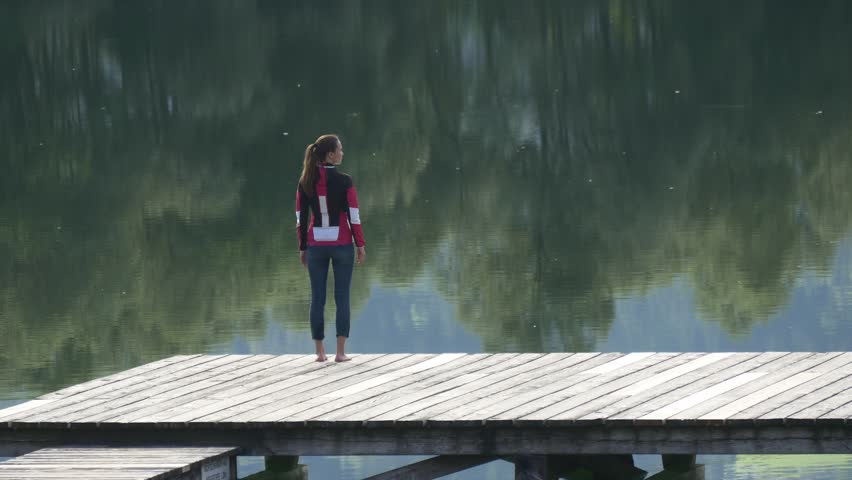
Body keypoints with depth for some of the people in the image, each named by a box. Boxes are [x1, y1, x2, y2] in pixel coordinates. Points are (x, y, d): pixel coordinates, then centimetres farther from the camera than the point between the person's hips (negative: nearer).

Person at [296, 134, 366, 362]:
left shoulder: (305, 183, 0)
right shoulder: (344, 181, -10)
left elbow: (301, 218, 2)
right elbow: (354, 216, -10)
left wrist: (302, 248, 10)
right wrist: (361, 245, -1)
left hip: (316, 245, 3)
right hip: (341, 243, -3)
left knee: (317, 299, 8)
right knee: (342, 298, 3)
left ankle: (320, 352, 8)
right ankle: (340, 351, -1)